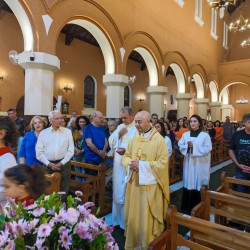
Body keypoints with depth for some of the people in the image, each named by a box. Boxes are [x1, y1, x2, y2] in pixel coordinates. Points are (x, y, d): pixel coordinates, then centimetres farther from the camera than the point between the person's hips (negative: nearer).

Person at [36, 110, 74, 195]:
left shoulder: (67, 132, 4)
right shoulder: (43, 133, 4)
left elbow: (70, 150, 1)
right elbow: (39, 152, 1)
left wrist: (61, 163, -7)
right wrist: (49, 164, -8)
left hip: (64, 165, 0)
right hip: (48, 165, 1)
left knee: (63, 191, 6)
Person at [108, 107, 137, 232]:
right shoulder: (120, 127, 11)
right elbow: (110, 141, 9)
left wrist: (127, 150, -24)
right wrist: (118, 134, -7)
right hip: (118, 164, 7)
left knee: (127, 194, 2)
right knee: (118, 192, 16)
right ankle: (118, 219, 33)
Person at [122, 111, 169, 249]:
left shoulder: (159, 139, -10)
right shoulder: (134, 138, 6)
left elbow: (163, 163, -14)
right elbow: (126, 156, 11)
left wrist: (142, 165, -19)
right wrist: (130, 164, -11)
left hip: (150, 184, -5)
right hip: (134, 182, 5)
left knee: (147, 216, 6)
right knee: (133, 214, 15)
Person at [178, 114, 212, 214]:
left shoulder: (205, 135, -5)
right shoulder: (185, 134, 6)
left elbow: (207, 149, -11)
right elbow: (180, 146, 5)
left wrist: (194, 146, -16)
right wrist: (187, 146, -14)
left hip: (200, 164, -3)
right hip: (188, 163, 3)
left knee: (198, 185, 1)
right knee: (188, 183, 8)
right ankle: (187, 207, 22)